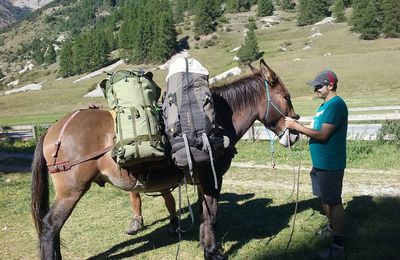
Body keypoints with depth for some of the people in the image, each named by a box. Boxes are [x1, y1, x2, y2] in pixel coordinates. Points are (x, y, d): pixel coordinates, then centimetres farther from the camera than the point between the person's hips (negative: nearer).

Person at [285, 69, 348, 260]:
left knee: (334, 202, -4)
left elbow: (323, 134, -25)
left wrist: (297, 126, -21)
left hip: (330, 164, -10)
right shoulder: (325, 105, 14)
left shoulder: (336, 105, -18)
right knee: (325, 198, 22)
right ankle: (332, 228, 42)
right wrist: (298, 128, 6)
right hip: (320, 163, 10)